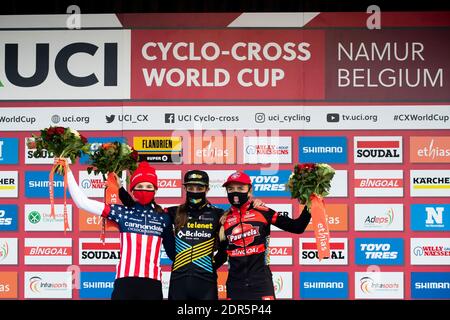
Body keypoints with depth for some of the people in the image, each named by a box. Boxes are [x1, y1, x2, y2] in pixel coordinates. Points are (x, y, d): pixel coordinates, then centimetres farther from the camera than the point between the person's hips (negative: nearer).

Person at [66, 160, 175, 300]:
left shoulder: (163, 218, 8)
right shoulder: (123, 212, 4)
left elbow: (173, 252, 19)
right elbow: (82, 202, 1)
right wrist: (68, 172, -1)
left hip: (152, 283, 1)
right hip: (125, 281, -1)